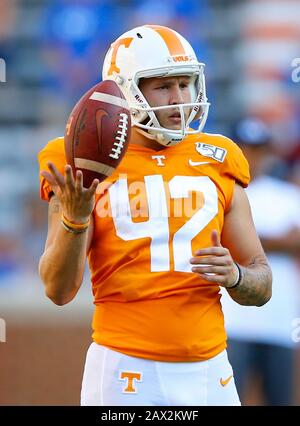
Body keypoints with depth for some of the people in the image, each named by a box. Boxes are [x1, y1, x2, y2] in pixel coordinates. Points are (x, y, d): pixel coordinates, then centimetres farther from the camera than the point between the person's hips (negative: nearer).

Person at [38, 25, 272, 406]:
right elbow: (59, 291, -8)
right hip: (126, 371, -3)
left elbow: (262, 285, 14)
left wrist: (234, 275, -9)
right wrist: (74, 218, -25)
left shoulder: (217, 165, 10)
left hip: (209, 371, 4)